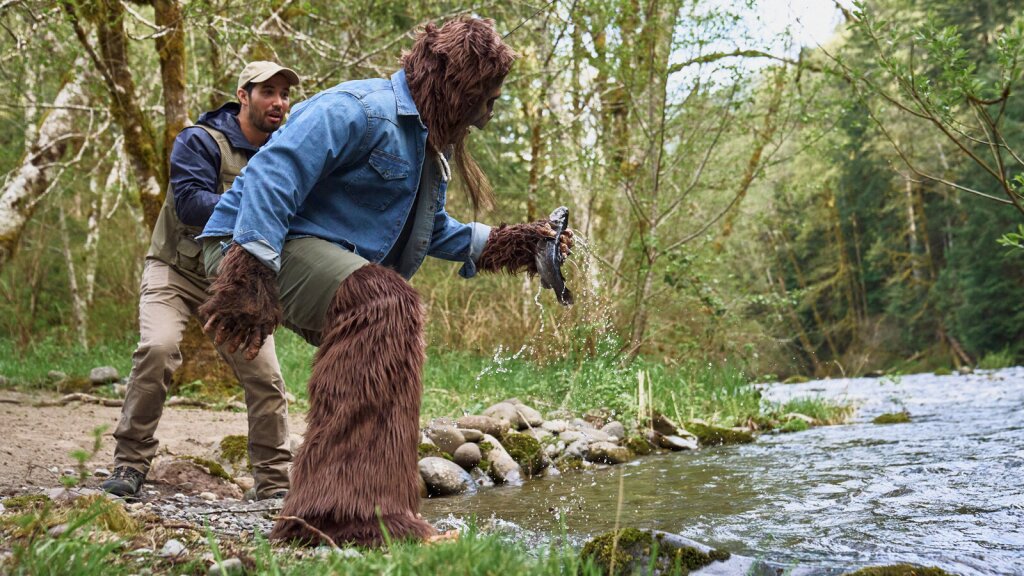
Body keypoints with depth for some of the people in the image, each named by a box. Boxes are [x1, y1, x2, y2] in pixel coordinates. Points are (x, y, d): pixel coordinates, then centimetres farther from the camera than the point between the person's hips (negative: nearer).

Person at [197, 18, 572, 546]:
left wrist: (508, 243, 23)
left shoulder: (429, 143, 18)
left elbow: (429, 231, 32)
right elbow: (271, 178, -26)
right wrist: (249, 278, -36)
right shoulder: (358, 110, -15)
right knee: (382, 303, -33)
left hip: (323, 257, 11)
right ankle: (350, 514, -41)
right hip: (259, 247, -11)